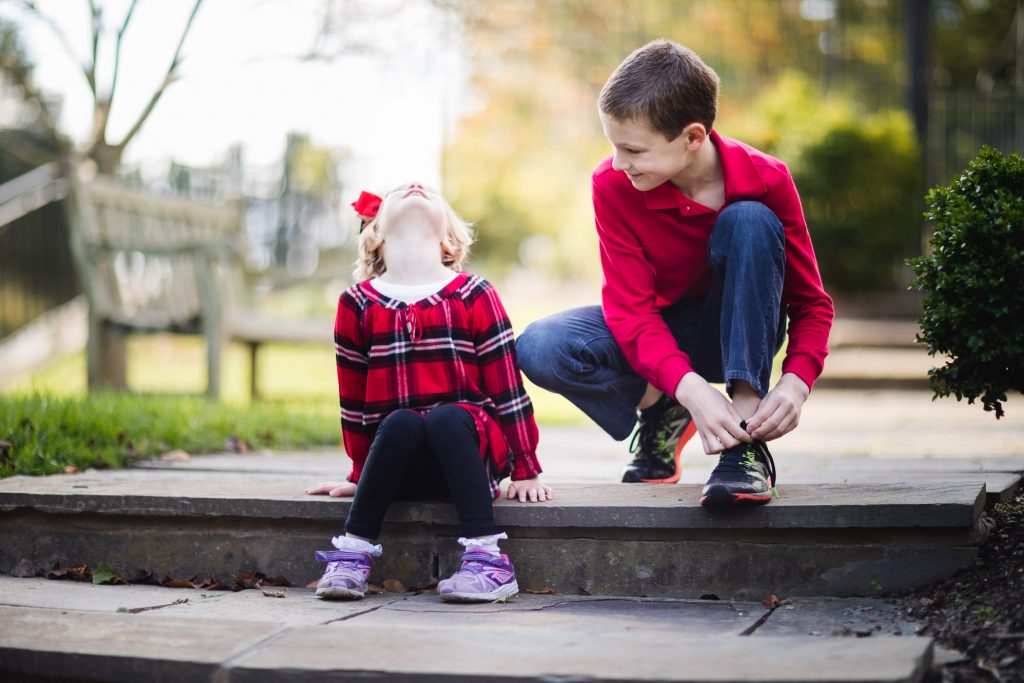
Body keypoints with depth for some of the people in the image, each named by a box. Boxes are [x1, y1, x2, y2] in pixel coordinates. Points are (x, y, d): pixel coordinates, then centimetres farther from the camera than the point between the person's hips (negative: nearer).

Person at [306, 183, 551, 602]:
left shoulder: (474, 296, 2)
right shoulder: (358, 304, 7)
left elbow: (506, 388, 2)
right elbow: (353, 398, 13)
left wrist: (525, 471, 1)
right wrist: (362, 474, 16)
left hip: (470, 449, -1)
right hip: (401, 463, 1)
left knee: (445, 418, -32)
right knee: (400, 422, -31)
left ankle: (486, 556, -36)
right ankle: (353, 551, -25)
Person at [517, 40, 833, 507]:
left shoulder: (765, 180, -20)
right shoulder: (612, 184, -19)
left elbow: (812, 302, -14)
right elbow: (629, 307, -22)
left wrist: (796, 382, -34)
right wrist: (689, 388, -40)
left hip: (738, 333, 0)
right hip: (657, 335, 1)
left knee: (750, 220, -31)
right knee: (539, 349, -29)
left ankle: (746, 442, -31)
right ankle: (659, 413, -1)